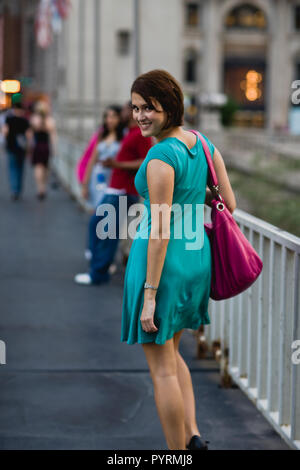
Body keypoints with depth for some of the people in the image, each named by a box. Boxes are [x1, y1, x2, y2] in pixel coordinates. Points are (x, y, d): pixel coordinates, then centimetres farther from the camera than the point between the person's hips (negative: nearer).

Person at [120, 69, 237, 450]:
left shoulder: (161, 156, -20)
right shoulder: (203, 143, 4)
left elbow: (160, 231, -21)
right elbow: (229, 203, 7)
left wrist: (149, 294, -18)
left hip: (162, 260, -9)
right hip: (198, 254, 9)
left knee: (161, 368, 5)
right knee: (170, 351, 26)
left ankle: (178, 452, 14)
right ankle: (192, 434, 16)